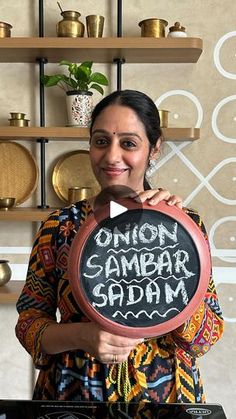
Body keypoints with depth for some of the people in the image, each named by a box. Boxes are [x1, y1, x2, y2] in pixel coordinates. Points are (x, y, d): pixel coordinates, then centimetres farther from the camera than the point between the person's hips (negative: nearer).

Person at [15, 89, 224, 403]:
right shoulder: (60, 226, -9)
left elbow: (206, 338, -13)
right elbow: (28, 322, -5)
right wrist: (82, 336, -24)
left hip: (165, 393, 0)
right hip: (72, 392, 0)